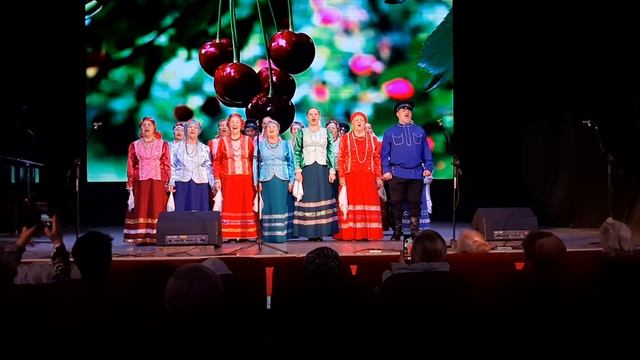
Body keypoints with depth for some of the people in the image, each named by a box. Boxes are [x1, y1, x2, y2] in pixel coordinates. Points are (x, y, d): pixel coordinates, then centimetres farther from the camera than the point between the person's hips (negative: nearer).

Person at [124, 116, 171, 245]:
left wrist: (168, 183, -4)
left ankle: (156, 237, 1)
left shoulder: (163, 145, 7)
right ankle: (140, 238, 1)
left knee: (157, 209, -2)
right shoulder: (134, 145, 9)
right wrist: (130, 184, 0)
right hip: (140, 182, 1)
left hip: (158, 182, -1)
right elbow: (130, 166, 7)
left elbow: (167, 165, 4)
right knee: (140, 209, -1)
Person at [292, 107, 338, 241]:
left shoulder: (326, 132, 10)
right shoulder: (302, 132, 8)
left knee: (323, 198, -3)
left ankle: (321, 231, 2)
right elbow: (297, 152, 4)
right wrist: (298, 171, -6)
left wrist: (332, 170, -1)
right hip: (307, 170, -1)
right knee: (308, 198, -4)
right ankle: (310, 232, 0)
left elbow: (331, 152, 8)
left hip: (323, 170, 1)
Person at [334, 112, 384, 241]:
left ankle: (369, 233, 2)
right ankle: (349, 233, -3)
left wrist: (378, 177, 3)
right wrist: (341, 177, -7)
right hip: (350, 177, -2)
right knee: (351, 204, -4)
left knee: (369, 203, -1)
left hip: (368, 178, 2)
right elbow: (341, 160, 2)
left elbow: (377, 159, 10)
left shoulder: (372, 139, 12)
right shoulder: (345, 139, 7)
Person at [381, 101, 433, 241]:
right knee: (397, 203, 3)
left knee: (415, 203, 5)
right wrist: (386, 170, -8)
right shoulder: (390, 132, 5)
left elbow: (426, 151, 11)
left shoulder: (419, 131, 11)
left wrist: (428, 167, 0)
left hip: (416, 174, 2)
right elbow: (385, 153, 2)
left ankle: (415, 230, 12)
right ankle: (397, 231, 12)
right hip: (396, 174, -1)